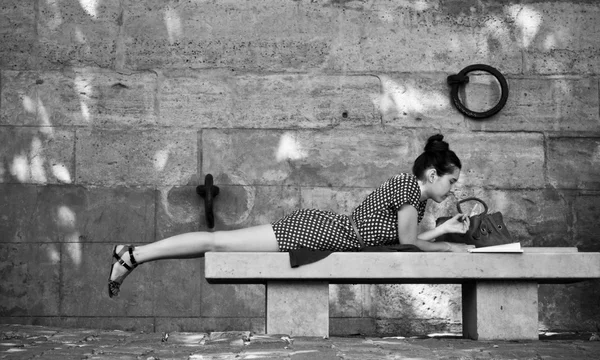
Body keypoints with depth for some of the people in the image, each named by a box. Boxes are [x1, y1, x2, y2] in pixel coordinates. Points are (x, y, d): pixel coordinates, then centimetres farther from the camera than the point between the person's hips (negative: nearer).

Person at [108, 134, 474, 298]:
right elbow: (409, 244, -11)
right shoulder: (410, 186, -15)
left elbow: (407, 239, 19)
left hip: (315, 228, 11)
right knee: (221, 241, -6)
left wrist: (446, 228, 15)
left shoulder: (417, 196, 14)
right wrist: (452, 247, -1)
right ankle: (134, 256, 0)